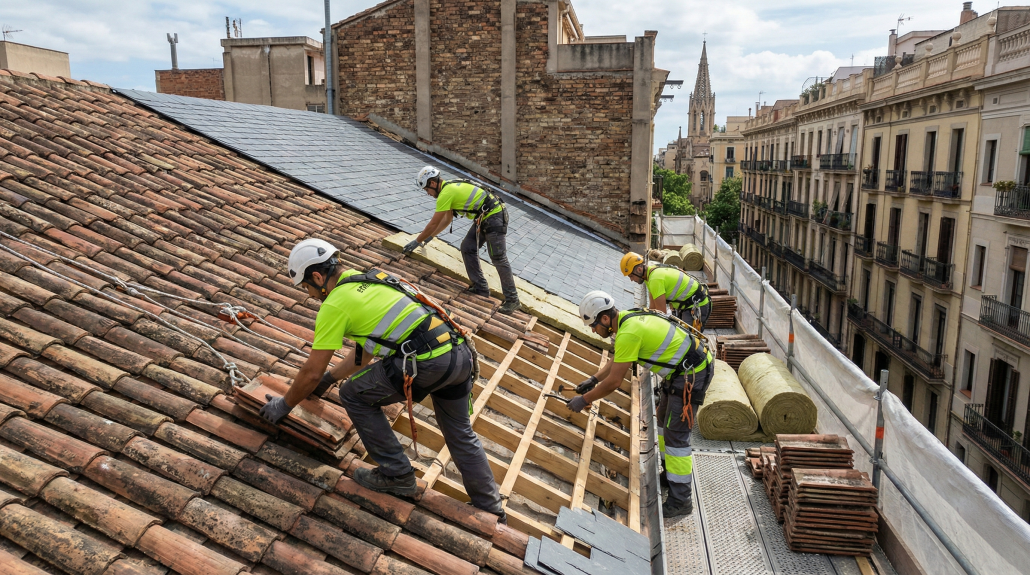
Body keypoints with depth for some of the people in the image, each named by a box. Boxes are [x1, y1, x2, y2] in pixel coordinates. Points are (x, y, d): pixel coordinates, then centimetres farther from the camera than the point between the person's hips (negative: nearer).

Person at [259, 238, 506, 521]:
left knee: (354, 396, 12)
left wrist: (284, 405, 21)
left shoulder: (334, 304, 0)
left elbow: (311, 372, 5)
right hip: (460, 352, 9)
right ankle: (491, 508, 33)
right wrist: (330, 377, 45)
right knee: (461, 434, 25)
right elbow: (364, 350, 35)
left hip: (425, 363, -9)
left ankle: (397, 476, 17)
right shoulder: (369, 279, 25)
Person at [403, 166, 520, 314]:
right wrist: (429, 237, 28)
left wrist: (417, 242, -1)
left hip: (494, 217, -10)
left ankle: (512, 299, -4)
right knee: (467, 248, 9)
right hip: (483, 219, 10)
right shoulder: (450, 187, 14)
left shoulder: (446, 193, -16)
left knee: (499, 259, -9)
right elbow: (447, 219, 25)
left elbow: (433, 224, -12)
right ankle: (480, 288, 13)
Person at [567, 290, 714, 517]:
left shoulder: (628, 332, -26)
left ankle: (680, 500, 1)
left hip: (692, 374, -11)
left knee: (676, 435, -7)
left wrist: (584, 400, -11)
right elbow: (616, 360, 21)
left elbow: (614, 381, -22)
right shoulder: (628, 318, 4)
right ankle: (672, 473, 39)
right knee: (665, 419, 23)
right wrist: (594, 379, 13)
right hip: (681, 368, 11)